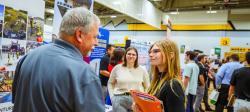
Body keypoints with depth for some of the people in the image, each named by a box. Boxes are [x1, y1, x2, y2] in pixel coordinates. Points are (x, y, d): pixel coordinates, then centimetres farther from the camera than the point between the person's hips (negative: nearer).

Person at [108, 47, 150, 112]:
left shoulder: (142, 70, 3)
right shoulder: (117, 68, 2)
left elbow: (147, 87, 11)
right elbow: (110, 83, 11)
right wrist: (112, 97, 2)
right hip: (119, 100, 0)